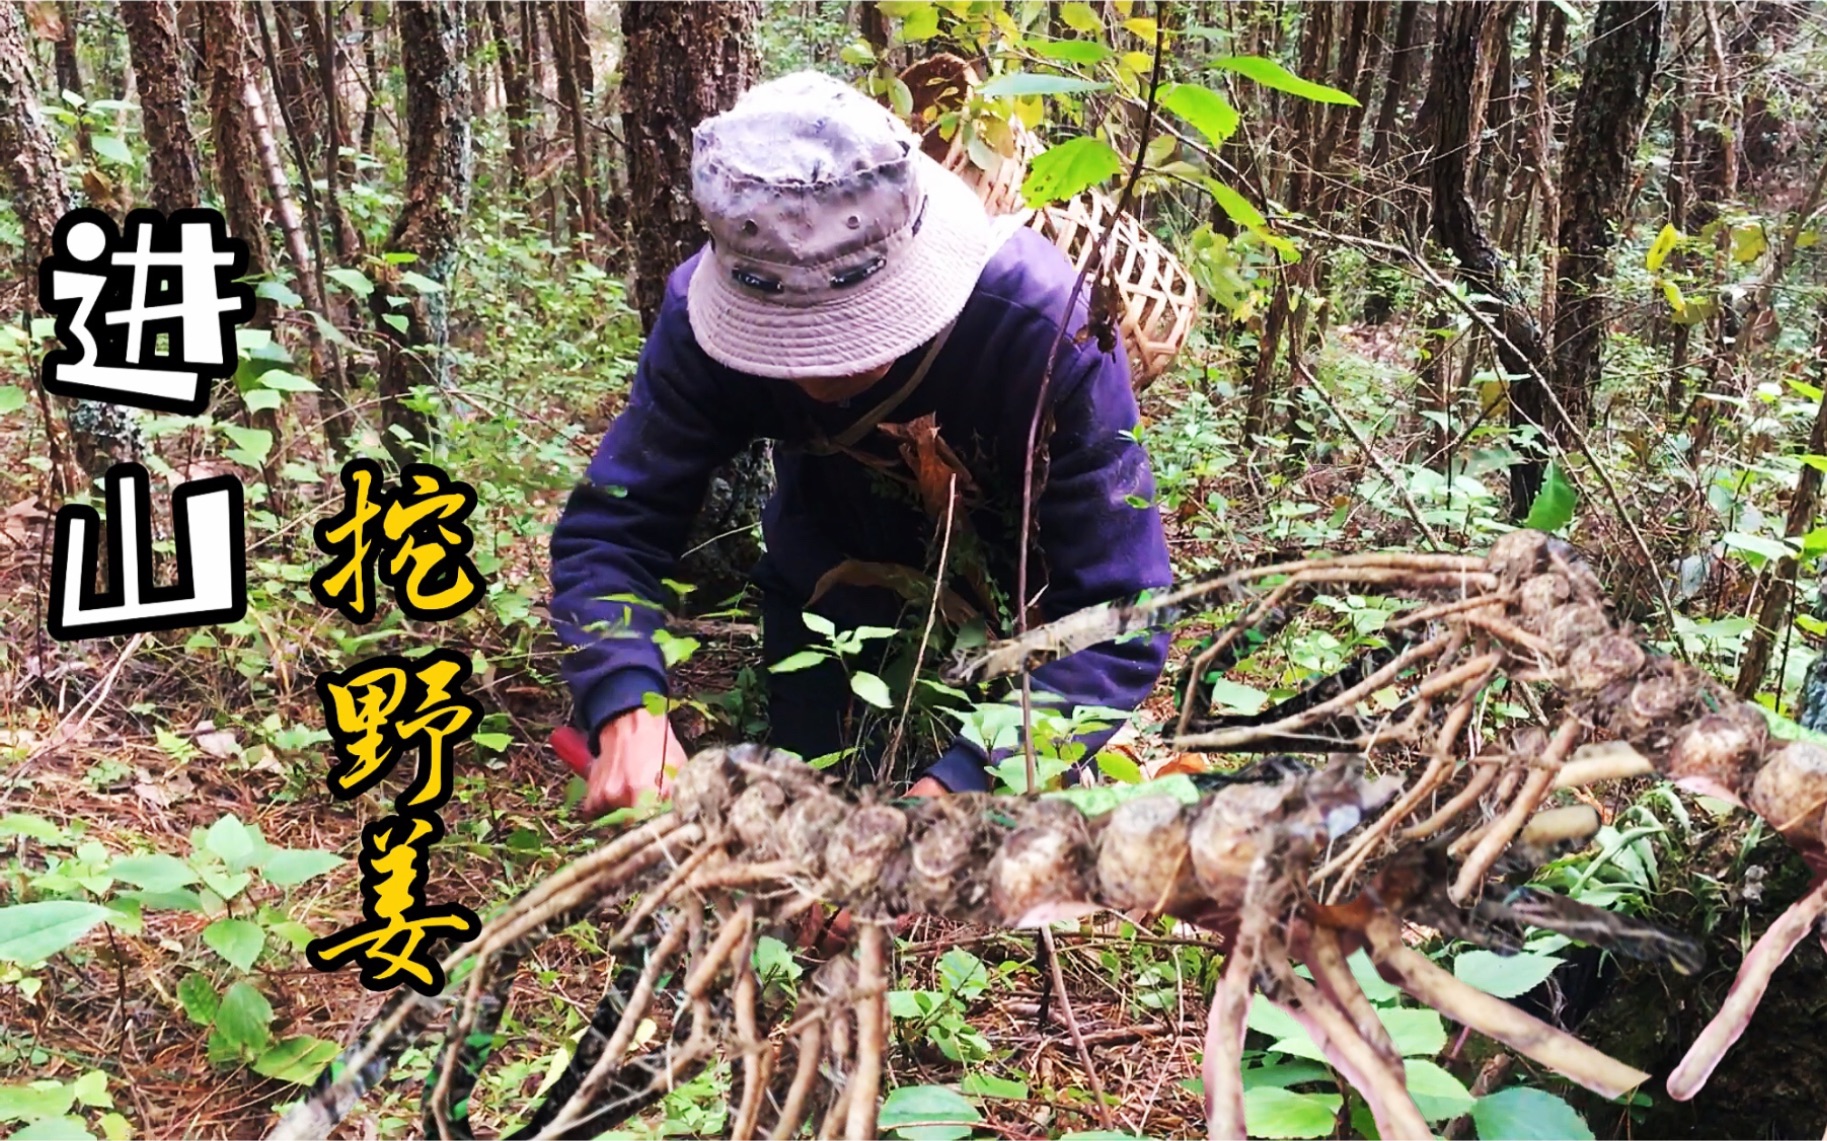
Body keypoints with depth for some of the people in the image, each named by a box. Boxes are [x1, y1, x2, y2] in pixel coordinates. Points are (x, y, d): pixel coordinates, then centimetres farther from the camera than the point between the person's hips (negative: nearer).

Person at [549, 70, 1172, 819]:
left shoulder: (1048, 327, -38)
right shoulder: (705, 315, -29)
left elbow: (1118, 617, -37)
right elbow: (610, 529, -23)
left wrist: (964, 783, -50)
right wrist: (625, 709, -42)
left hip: (1022, 613, -2)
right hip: (826, 610, 2)